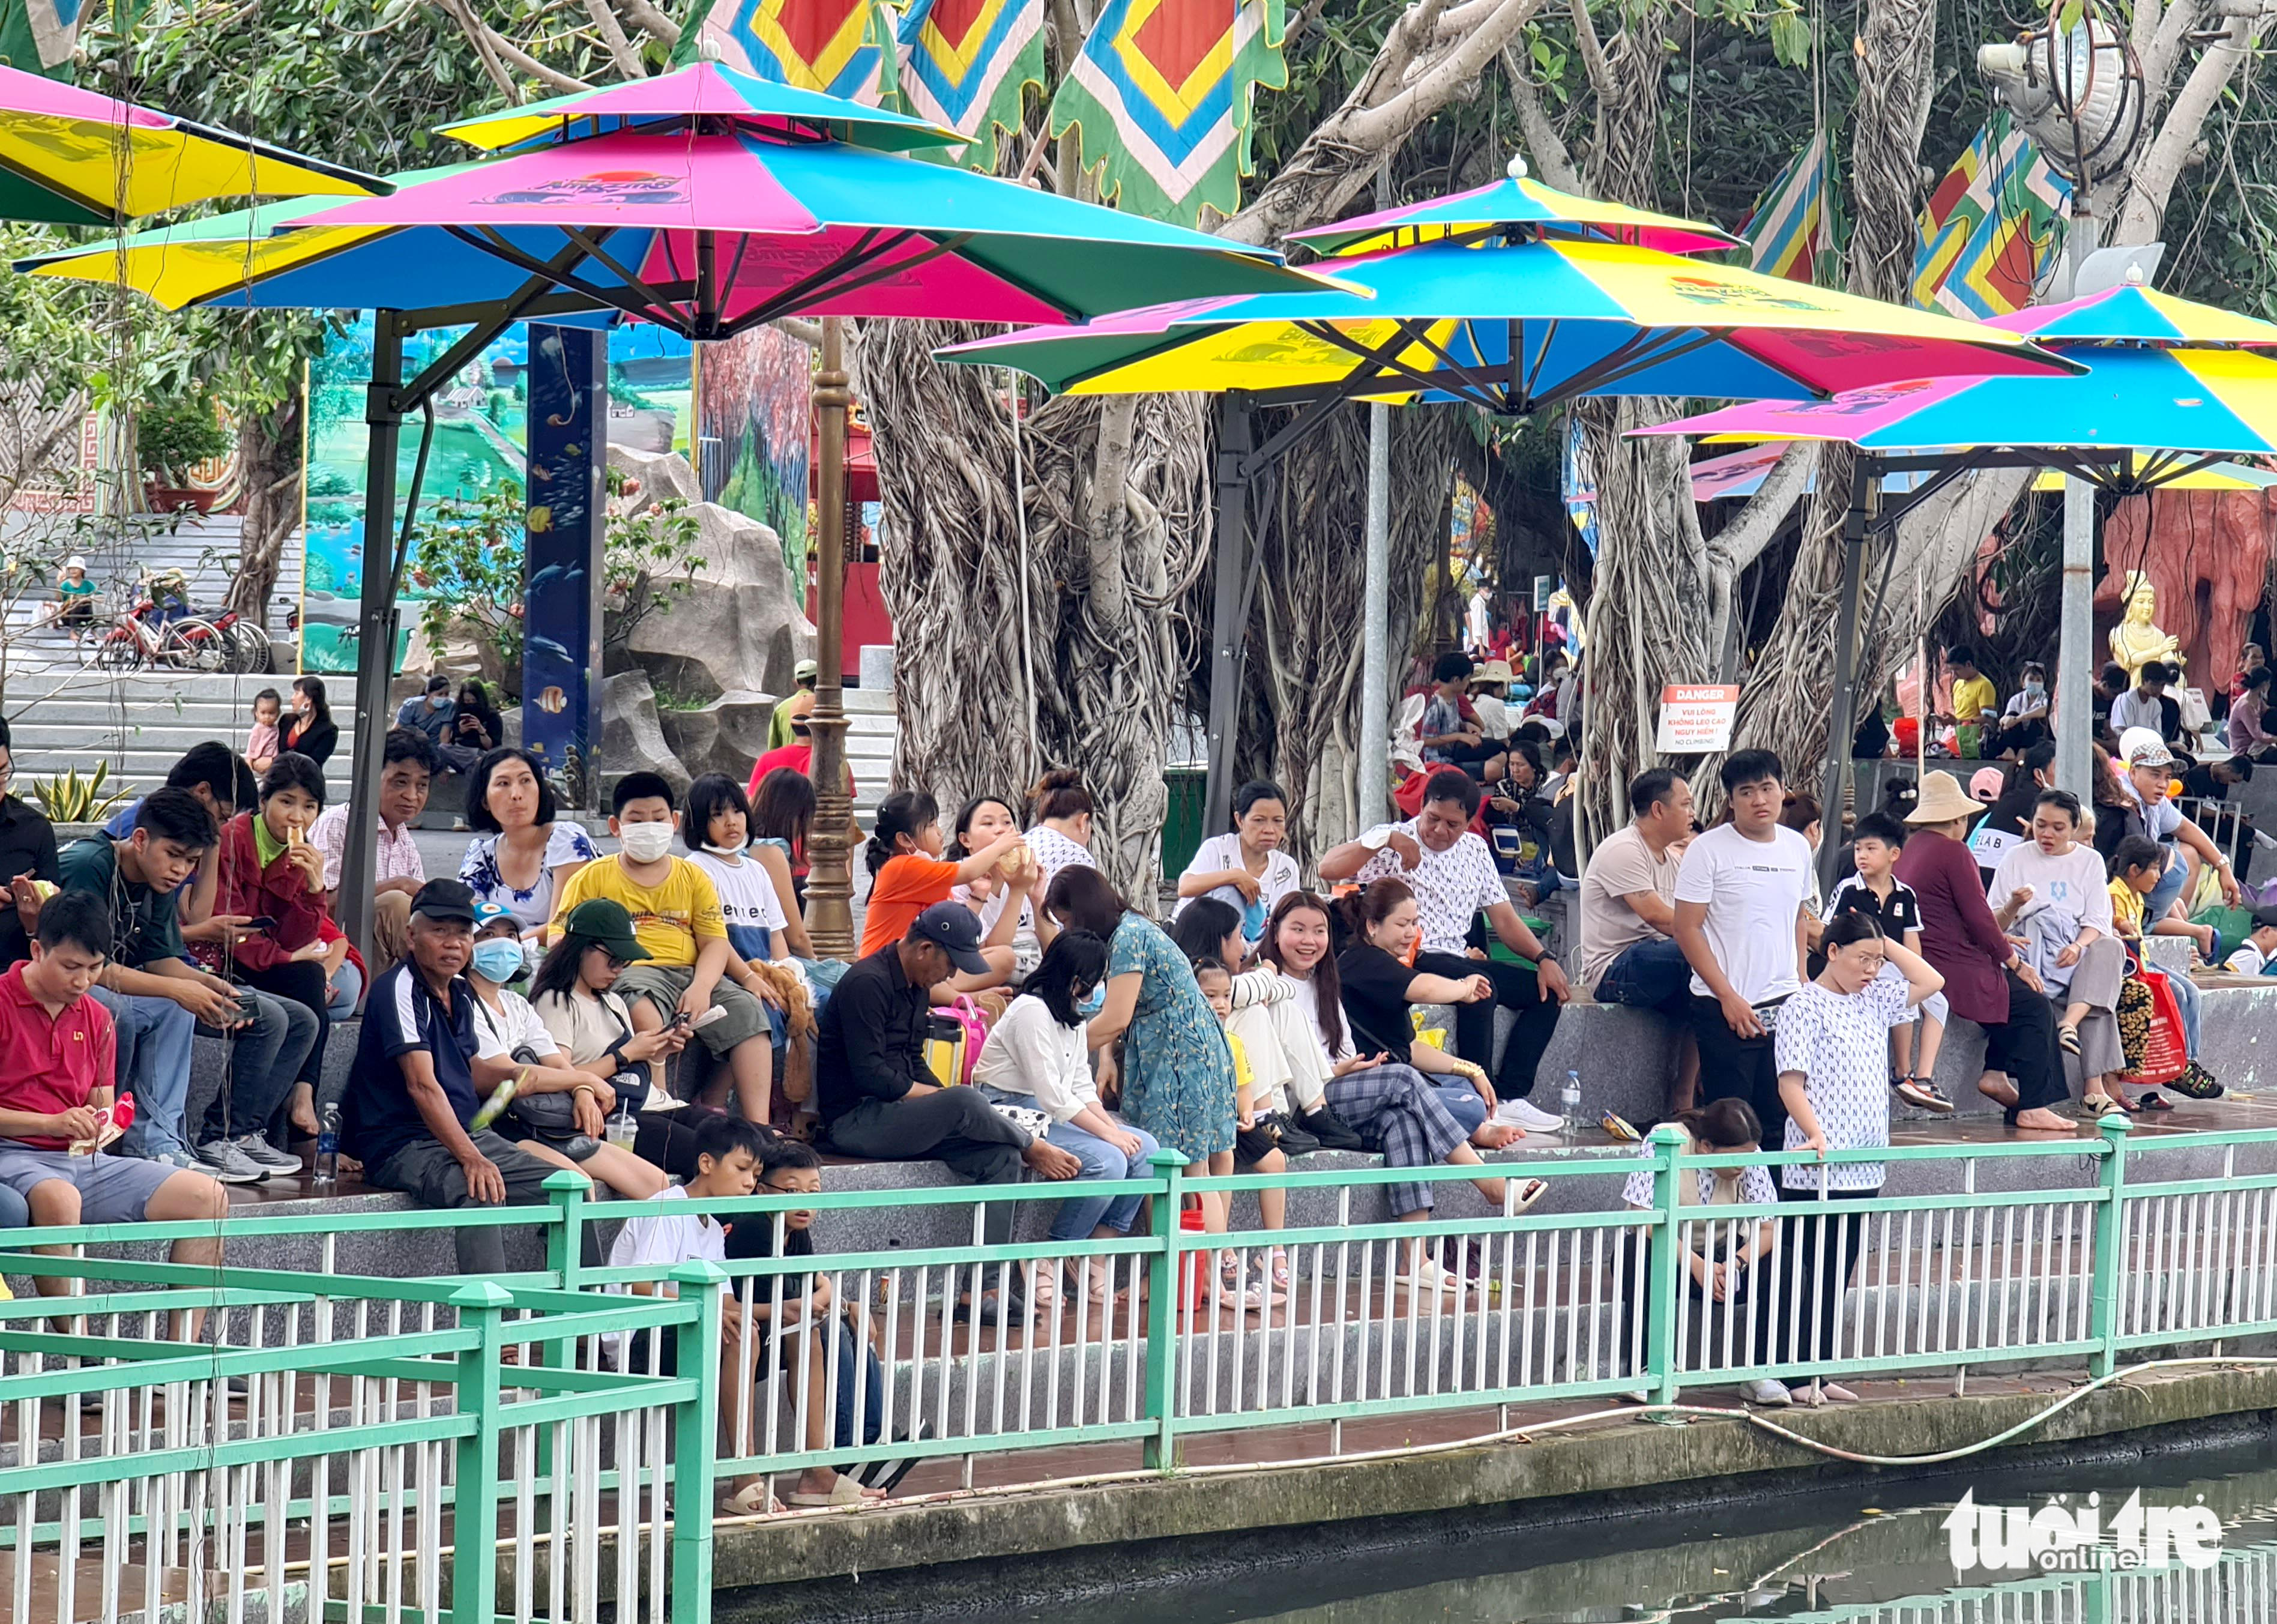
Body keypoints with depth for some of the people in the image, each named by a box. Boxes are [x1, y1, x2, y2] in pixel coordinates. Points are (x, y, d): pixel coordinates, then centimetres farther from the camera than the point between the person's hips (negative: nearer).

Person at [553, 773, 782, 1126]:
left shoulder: (693, 878, 20)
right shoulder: (593, 879, 13)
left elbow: (714, 942, 10)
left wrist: (701, 986, -12)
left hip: (690, 973, 4)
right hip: (629, 973, -4)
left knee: (747, 1009, -22)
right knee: (643, 1009, -39)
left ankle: (757, 1124, -27)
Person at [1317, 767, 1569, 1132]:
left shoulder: (1475, 849, 17)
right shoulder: (1394, 844, -2)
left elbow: (1504, 919, 16)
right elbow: (1329, 870, -17)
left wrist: (1544, 959, 0)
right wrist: (1386, 839, -27)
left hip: (1460, 960, 7)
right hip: (1408, 962, -7)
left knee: (1546, 989, -8)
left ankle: (1509, 1098, -14)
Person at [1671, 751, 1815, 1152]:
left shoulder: (1798, 848, 10)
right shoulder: (1709, 850, -6)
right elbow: (1688, 929, -8)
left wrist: (1801, 984, 13)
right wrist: (1728, 997, -13)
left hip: (1785, 1004, 5)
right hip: (1724, 1008, -5)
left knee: (1782, 1119, 3)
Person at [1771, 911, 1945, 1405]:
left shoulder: (1874, 1001, 14)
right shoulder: (1805, 1006, -7)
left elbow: (1931, 981, 18)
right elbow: (1791, 1082, -13)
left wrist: (1887, 943, 11)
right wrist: (1816, 1134, -24)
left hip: (1863, 1172, 7)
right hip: (1814, 1173, -7)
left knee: (1835, 1277, 11)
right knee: (1794, 1277, -2)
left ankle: (1817, 1373, 15)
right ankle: (1785, 1374, 1)